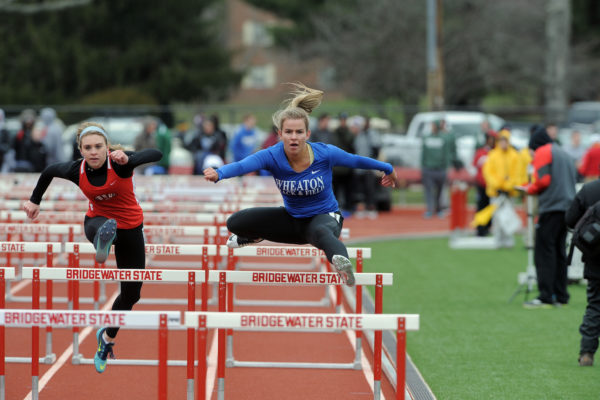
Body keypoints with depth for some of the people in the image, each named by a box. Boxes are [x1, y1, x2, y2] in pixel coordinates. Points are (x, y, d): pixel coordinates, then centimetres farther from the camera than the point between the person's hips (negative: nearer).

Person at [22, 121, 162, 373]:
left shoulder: (118, 161, -27)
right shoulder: (76, 171, -17)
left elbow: (155, 154, -45)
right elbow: (49, 171, 7)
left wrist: (128, 160, -62)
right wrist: (35, 200, 13)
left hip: (130, 227, 0)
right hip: (99, 220, 0)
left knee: (131, 294, 9)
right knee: (98, 229, -42)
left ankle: (108, 338, 32)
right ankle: (103, 240, -80)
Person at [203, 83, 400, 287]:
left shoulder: (325, 153, -21)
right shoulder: (272, 156, -20)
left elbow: (356, 161, -2)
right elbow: (242, 165, -39)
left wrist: (388, 169, 14)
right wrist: (218, 174, -61)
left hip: (324, 216, -4)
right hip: (293, 220, 4)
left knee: (322, 232, -43)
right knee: (235, 222, -6)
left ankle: (342, 262, -78)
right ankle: (255, 236, 32)